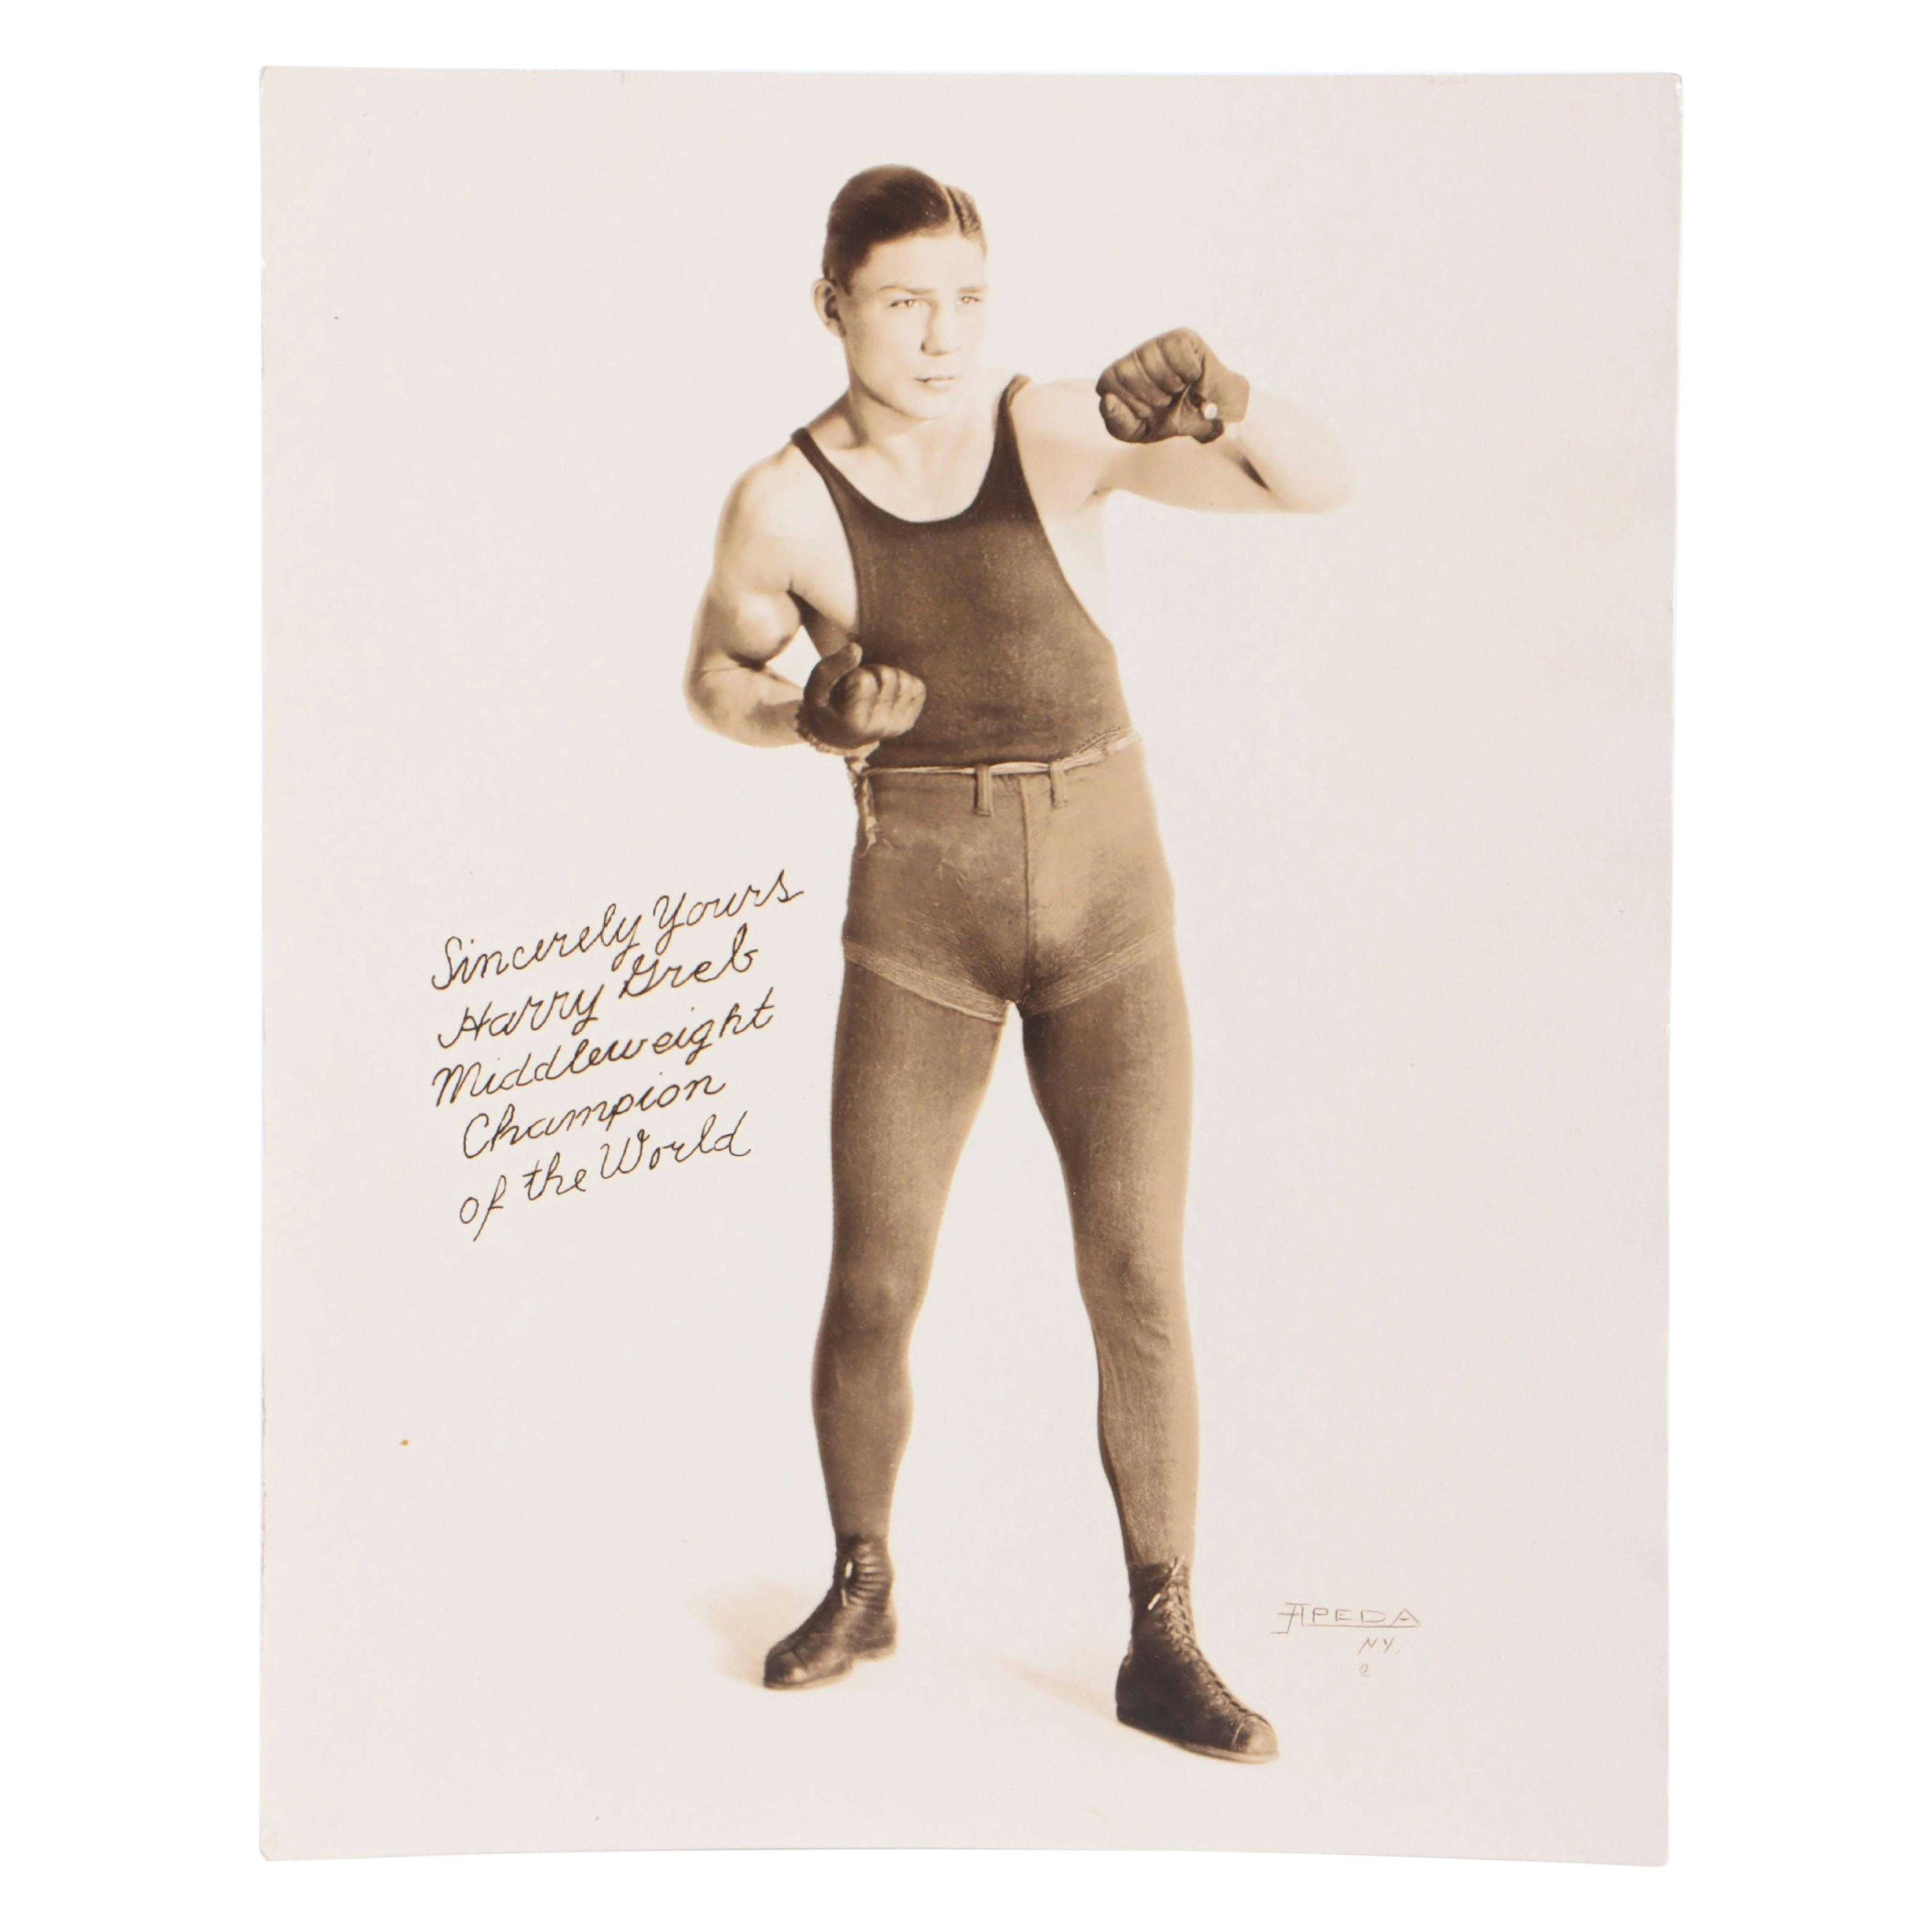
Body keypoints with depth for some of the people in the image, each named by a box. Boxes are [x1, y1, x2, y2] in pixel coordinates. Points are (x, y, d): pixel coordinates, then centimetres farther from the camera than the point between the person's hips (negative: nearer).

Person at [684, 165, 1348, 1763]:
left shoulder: (1064, 430, -5)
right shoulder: (784, 505, -6)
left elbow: (1320, 483, -13)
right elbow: (714, 680, 11)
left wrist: (1221, 395, -36)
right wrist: (810, 722, -13)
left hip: (1107, 898, 1)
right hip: (919, 916, 0)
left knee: (1142, 1289, -3)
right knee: (874, 1291, 3)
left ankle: (1163, 1649, 13)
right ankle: (863, 1588, 29)